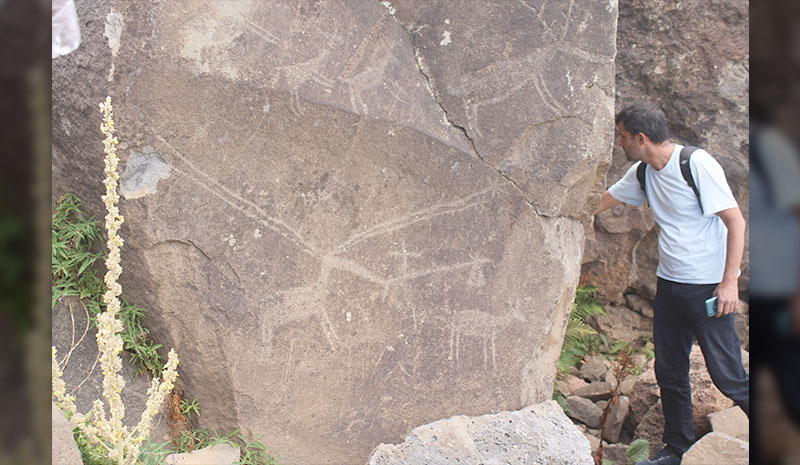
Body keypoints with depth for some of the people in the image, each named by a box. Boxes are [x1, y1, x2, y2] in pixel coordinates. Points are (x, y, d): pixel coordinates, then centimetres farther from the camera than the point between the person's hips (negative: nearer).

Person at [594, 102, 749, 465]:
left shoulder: (697, 164, -17)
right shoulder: (643, 173, 6)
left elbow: (736, 221, -17)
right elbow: (603, 201, 22)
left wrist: (729, 282, -21)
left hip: (709, 288, -7)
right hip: (669, 284, 7)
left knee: (727, 375, -5)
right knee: (669, 372, 12)